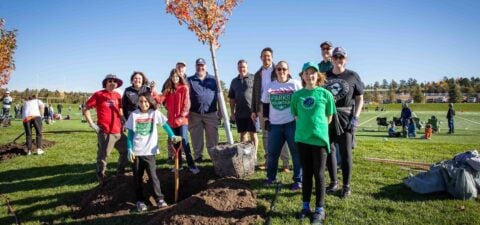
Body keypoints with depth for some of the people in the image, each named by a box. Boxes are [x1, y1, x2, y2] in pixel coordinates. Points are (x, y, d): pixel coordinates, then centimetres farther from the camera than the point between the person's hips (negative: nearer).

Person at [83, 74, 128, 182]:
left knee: (126, 150, 14)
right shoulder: (98, 94, -3)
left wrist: (123, 122, 15)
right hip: (105, 132, -6)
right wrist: (92, 124, -8)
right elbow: (85, 108, -2)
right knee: (103, 155, 0)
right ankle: (101, 176, 18)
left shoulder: (118, 96, 12)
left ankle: (120, 171, 33)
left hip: (118, 131, 6)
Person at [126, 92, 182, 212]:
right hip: (136, 152, 1)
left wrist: (172, 136, -7)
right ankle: (140, 200, 19)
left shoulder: (155, 113, -3)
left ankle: (159, 199, 5)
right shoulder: (134, 115, -1)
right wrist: (129, 149, -5)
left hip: (149, 151, -1)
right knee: (137, 177, 8)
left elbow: (165, 125, 5)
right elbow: (130, 133, 1)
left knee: (153, 175, -4)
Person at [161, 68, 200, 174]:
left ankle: (191, 165, -10)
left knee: (184, 141, -14)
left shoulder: (184, 88, 1)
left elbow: (186, 103, -5)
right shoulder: (168, 90, 14)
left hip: (182, 119, -5)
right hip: (172, 120, 5)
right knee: (175, 143, 9)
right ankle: (179, 164, 18)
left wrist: (182, 115, -13)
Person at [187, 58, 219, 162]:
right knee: (196, 138, 6)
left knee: (212, 137, 2)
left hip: (211, 113, 0)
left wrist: (220, 110, 7)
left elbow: (218, 95, 11)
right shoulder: (190, 80, 9)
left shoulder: (213, 79, 11)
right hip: (195, 114, 0)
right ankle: (198, 156, 17)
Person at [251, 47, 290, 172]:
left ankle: (285, 163, 1)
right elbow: (254, 93, 16)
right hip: (262, 107, 5)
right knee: (266, 135, 8)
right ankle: (268, 161, 16)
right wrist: (253, 110, 10)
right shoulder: (258, 74, 15)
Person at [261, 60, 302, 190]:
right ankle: (271, 177, 24)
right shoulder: (270, 86, 11)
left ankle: (298, 180, 11)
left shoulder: (295, 84, 1)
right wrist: (266, 120, 12)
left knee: (296, 152, 0)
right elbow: (265, 104, 17)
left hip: (292, 123, -3)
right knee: (272, 152, 7)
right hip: (275, 125, 3)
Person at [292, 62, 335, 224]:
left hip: (320, 138, -2)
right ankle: (305, 206, 24)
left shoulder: (325, 94, -2)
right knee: (306, 173, 13)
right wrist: (305, 127, 6)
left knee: (319, 174, 4)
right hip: (302, 139, 3)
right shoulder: (297, 95, 5)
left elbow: (329, 117, 4)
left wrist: (318, 127, 2)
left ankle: (320, 209, 14)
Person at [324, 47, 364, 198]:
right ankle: (333, 182, 25)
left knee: (346, 153, -1)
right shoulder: (325, 76, 9)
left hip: (345, 117, -3)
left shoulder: (353, 76, 1)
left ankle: (346, 186, 11)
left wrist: (355, 117, -9)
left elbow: (360, 99, 2)